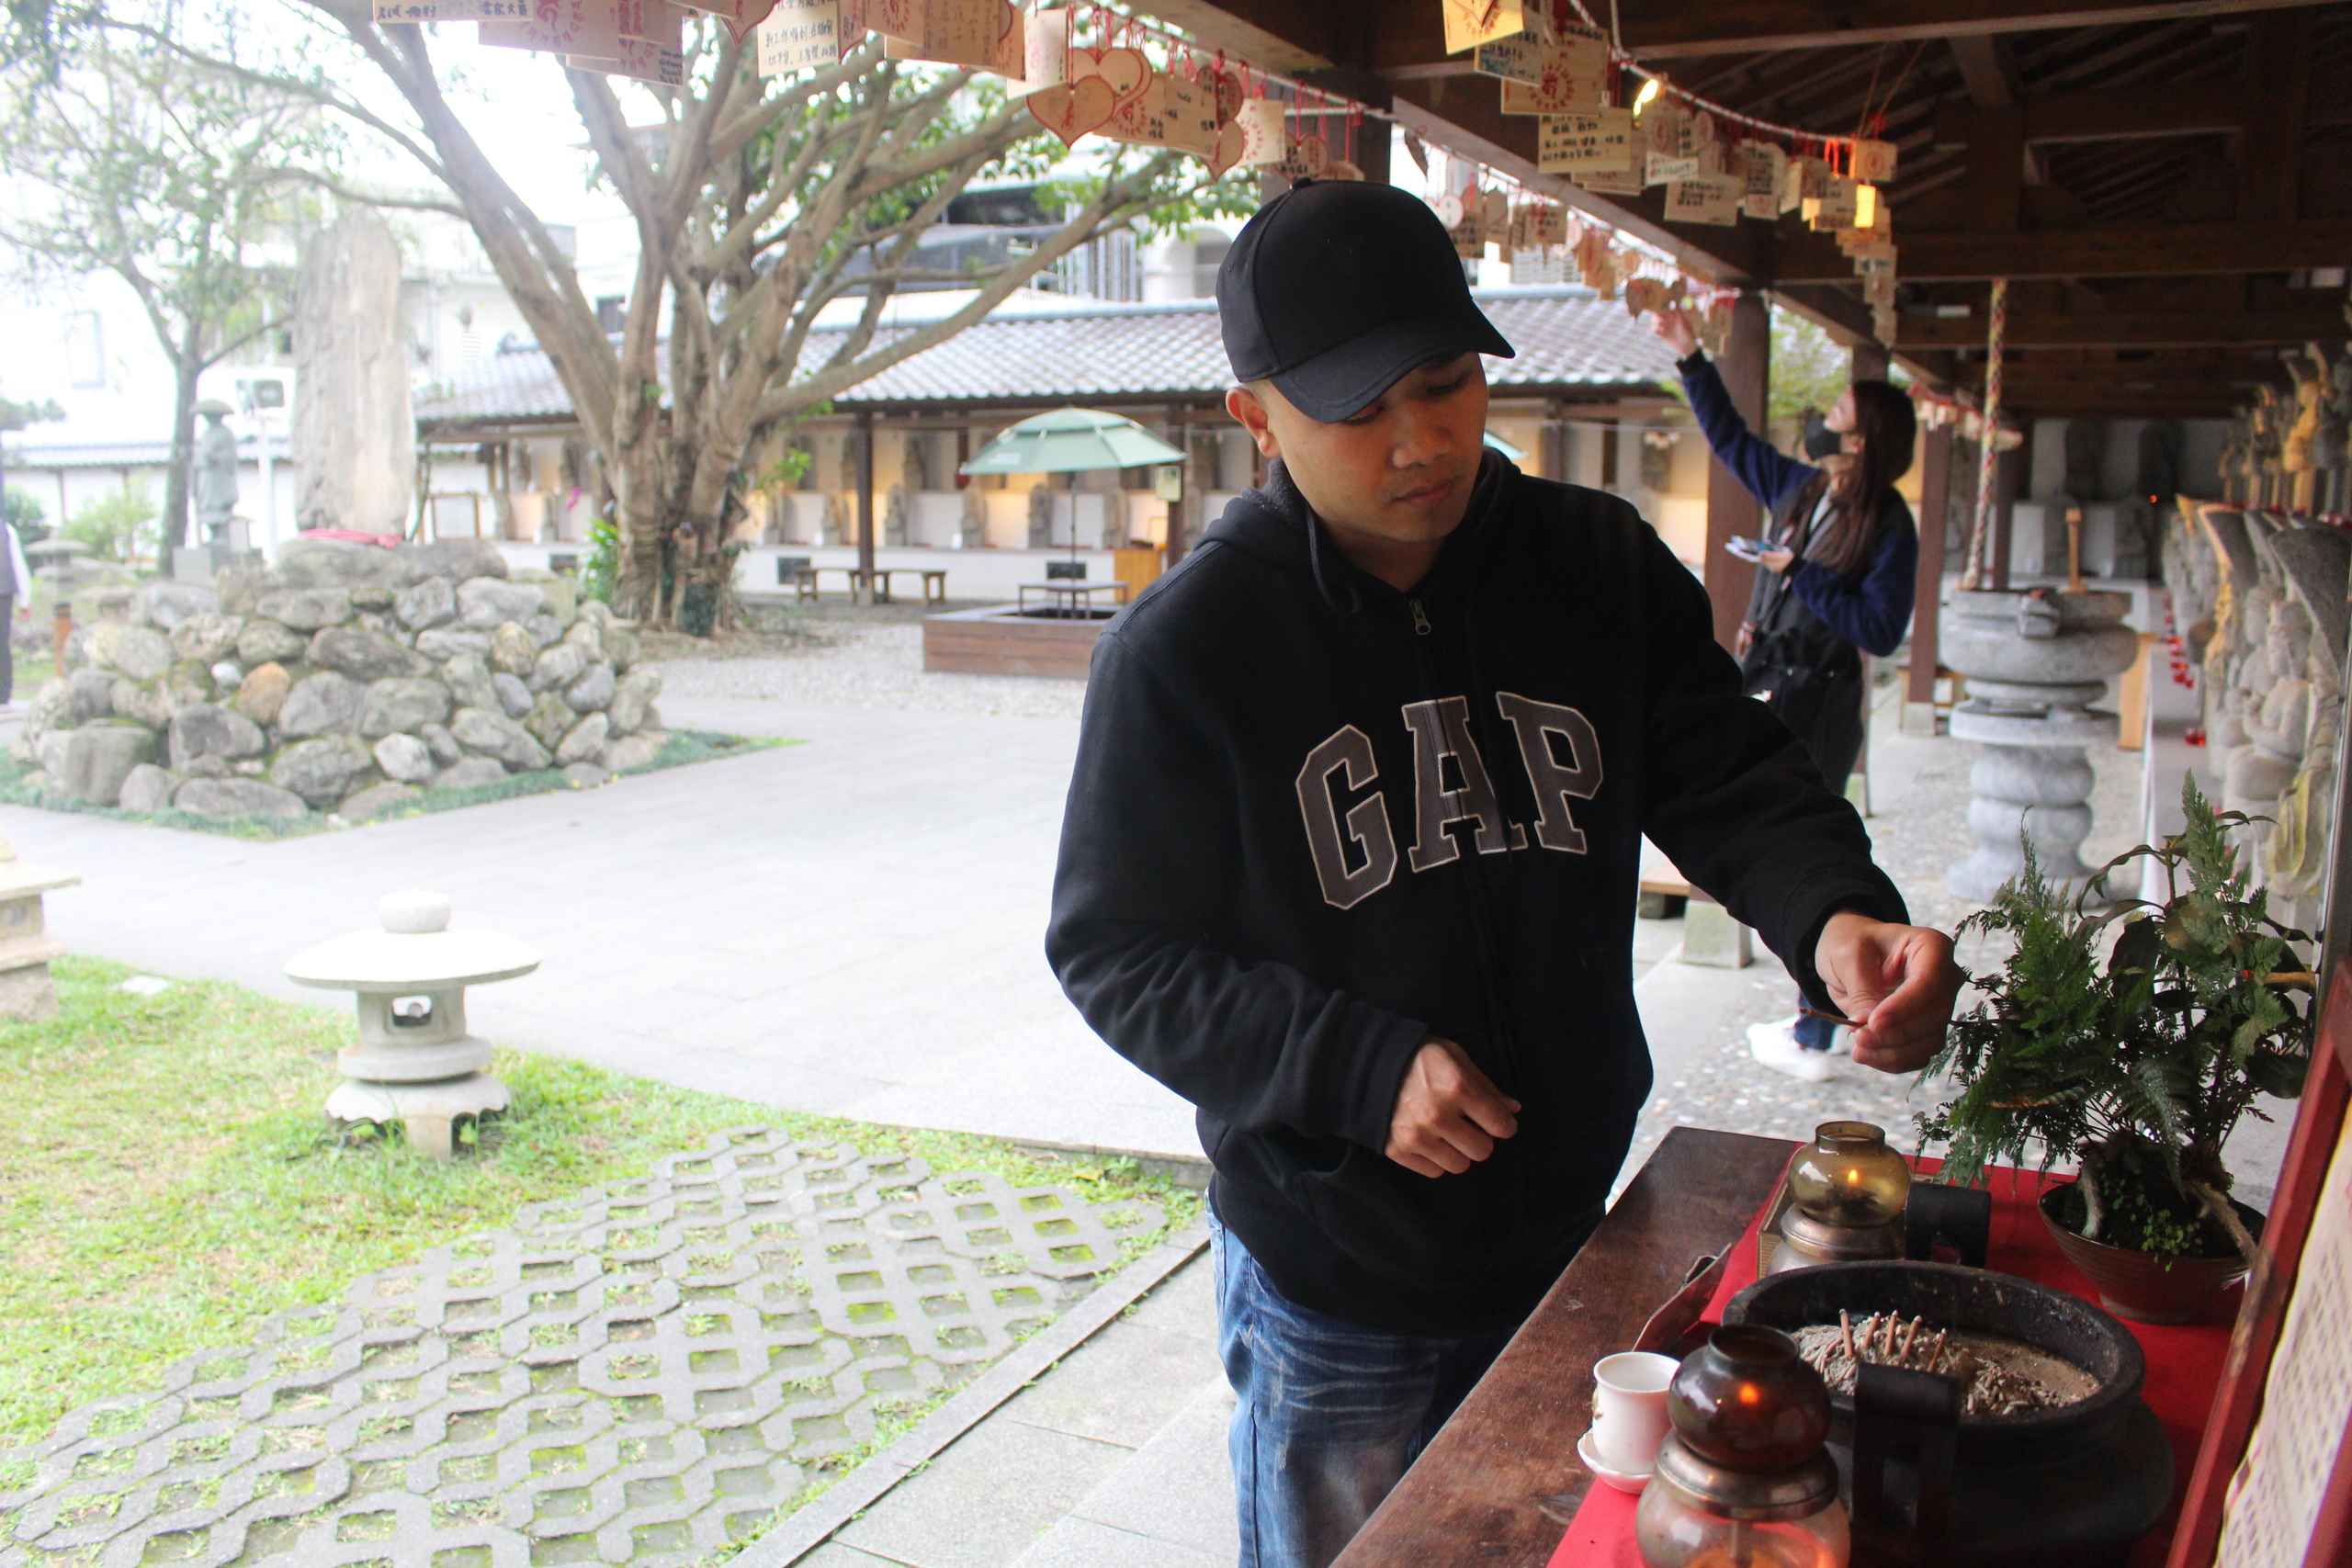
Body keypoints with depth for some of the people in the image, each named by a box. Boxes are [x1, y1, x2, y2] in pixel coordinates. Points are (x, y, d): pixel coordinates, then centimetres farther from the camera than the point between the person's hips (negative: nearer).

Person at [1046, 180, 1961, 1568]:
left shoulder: (1603, 568, -5)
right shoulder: (1184, 648, -16)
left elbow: (1733, 779, -4)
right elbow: (1118, 954, -12)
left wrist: (1836, 917, -27)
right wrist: (1362, 1070, -24)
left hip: (1564, 1237, 4)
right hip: (1331, 1288, -4)